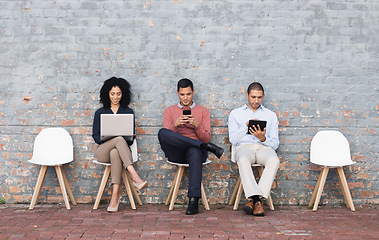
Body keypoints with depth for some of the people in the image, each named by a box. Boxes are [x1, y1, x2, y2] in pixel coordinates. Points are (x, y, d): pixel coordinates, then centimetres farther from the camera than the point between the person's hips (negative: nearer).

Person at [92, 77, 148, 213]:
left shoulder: (128, 112, 16)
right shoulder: (100, 112, 15)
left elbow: (132, 136, 12)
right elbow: (95, 135, 8)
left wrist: (128, 138, -12)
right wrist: (108, 139, -12)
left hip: (121, 149, 0)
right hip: (102, 151, 0)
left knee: (115, 153, -39)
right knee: (119, 139, -36)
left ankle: (115, 196, -46)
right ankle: (135, 177, -49)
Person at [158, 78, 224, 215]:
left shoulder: (203, 111, 16)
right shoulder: (169, 111, 18)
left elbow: (207, 139, 6)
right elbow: (166, 136, 6)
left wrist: (197, 126, -12)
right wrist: (175, 125, -13)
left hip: (196, 150, -1)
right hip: (176, 153, 1)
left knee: (195, 152, -41)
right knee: (162, 132, -31)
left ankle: (194, 201, -44)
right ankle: (208, 147, -29)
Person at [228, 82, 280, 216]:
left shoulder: (271, 115, 20)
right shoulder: (235, 113, 19)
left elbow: (275, 144, 13)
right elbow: (233, 140, 7)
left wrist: (263, 138, -9)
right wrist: (246, 125, -6)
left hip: (264, 147, 1)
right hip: (244, 147, -1)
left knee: (274, 160, -35)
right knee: (243, 160, -39)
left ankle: (253, 200, -35)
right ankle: (257, 200, -42)